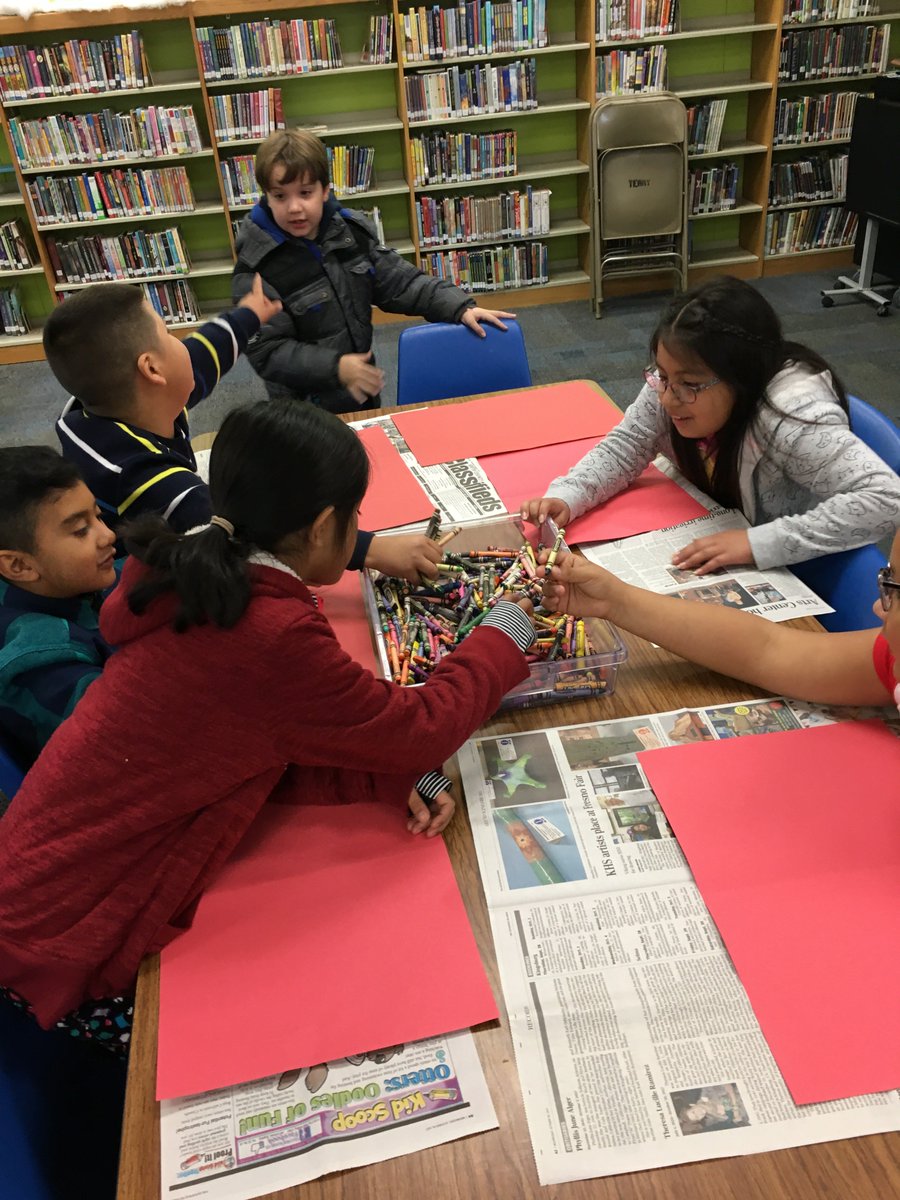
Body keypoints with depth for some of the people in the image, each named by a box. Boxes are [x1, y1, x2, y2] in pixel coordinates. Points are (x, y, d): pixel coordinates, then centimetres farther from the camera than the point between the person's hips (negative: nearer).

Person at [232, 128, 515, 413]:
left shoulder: (351, 231, -5)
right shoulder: (256, 268, -21)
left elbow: (400, 281, 0)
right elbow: (267, 352, -22)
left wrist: (460, 308, -12)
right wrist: (334, 367, -33)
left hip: (363, 389, 5)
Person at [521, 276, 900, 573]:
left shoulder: (789, 416, -33)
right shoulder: (672, 386, -15)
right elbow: (621, 450, -5)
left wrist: (756, 542, -41)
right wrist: (565, 498, -24)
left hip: (796, 572, -6)